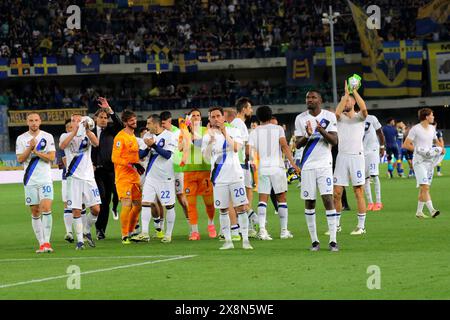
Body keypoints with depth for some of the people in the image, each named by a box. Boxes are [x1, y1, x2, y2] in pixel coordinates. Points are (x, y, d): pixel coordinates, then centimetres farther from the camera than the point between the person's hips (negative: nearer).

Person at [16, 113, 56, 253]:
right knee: (35, 212, 2)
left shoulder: (47, 137, 3)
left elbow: (51, 157, -5)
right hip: (30, 180, 2)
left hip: (45, 179, -1)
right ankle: (41, 243, 7)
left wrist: (36, 151, -12)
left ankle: (46, 242, -14)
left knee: (46, 208, -15)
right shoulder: (21, 139, 6)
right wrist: (30, 148, -15)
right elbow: (20, 159, -3)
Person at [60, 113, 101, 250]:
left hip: (88, 177, 1)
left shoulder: (88, 135, 8)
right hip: (74, 177, -1)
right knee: (76, 210, -4)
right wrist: (74, 132, -24)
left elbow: (96, 143, -14)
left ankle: (87, 231, 20)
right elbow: (62, 146, -17)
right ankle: (79, 240, 4)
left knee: (96, 209, -4)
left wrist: (86, 129, -28)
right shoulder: (66, 136, 6)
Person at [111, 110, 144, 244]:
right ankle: (124, 236, -6)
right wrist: (131, 165, -24)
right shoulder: (120, 137, -11)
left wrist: (139, 166, 11)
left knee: (138, 205, 10)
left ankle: (131, 232, 24)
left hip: (134, 176, 9)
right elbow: (115, 158, -16)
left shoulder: (133, 136, 16)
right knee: (127, 205, -13)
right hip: (123, 176, -9)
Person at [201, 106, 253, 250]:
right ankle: (228, 241, 10)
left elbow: (236, 148, -14)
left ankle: (245, 240, -2)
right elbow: (206, 157, -7)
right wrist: (211, 140, -19)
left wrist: (225, 134, -21)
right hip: (219, 178, 2)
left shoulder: (233, 131, 3)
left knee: (241, 207, -5)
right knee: (223, 210, 4)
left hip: (235, 175, -2)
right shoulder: (207, 137, 6)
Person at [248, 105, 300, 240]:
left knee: (263, 200, 0)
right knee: (281, 199, 8)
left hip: (262, 168, 1)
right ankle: (284, 231, 8)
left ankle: (262, 229, -17)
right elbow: (284, 146, -9)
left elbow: (249, 152, -1)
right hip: (277, 167, -1)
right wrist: (292, 162, -11)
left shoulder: (255, 132, 7)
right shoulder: (278, 129, 4)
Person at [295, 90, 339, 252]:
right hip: (307, 166, 2)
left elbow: (334, 141, -5)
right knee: (309, 202, 2)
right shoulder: (300, 118, 4)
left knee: (328, 199, -11)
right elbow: (298, 144, 0)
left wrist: (322, 131, -23)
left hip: (324, 164, -2)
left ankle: (333, 240, -12)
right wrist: (307, 135, -20)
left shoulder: (329, 117, 1)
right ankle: (314, 240, 9)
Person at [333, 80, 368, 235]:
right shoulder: (340, 117, 10)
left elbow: (364, 108, -18)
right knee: (337, 193, 2)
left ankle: (361, 226, 2)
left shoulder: (359, 117, 5)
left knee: (359, 192, -3)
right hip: (341, 157, 3)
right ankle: (336, 224, 15)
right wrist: (346, 92, -14)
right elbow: (337, 112, -14)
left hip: (357, 156, -3)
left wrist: (354, 91, -15)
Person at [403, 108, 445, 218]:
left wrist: (441, 148, 7)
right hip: (419, 161, -7)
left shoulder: (432, 128, 12)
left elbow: (436, 141, 28)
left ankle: (419, 211, 15)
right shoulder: (415, 129, -10)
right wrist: (419, 150, -18)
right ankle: (431, 210, -27)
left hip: (430, 160, 7)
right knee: (425, 186, -17)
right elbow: (406, 144, -11)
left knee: (424, 188, 8)